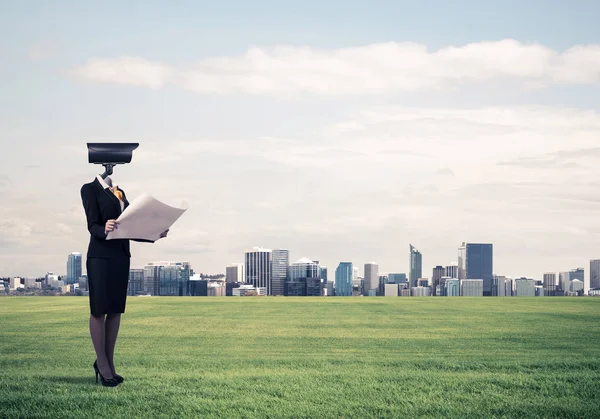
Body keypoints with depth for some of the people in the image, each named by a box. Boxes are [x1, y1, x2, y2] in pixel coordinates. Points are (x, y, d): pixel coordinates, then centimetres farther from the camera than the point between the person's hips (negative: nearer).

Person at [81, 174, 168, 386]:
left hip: (121, 257, 7)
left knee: (116, 310, 8)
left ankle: (109, 363, 14)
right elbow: (92, 226, -12)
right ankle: (102, 364, 6)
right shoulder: (90, 189, -4)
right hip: (100, 256, -7)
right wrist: (104, 230, -34)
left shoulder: (120, 193, 17)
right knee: (99, 310, 0)